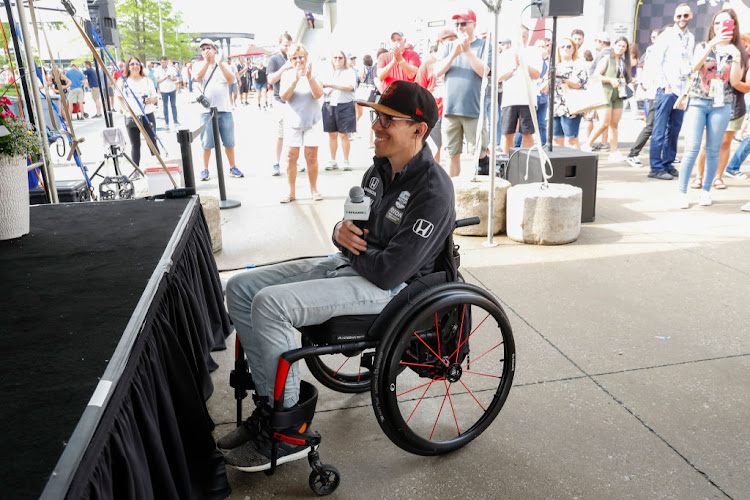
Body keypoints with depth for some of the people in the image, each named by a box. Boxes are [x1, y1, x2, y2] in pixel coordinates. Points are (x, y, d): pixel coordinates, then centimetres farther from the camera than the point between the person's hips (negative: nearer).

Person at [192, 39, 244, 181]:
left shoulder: (223, 65, 11)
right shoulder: (199, 66, 8)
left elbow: (231, 80, -7)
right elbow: (198, 77, -13)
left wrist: (220, 63, -16)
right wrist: (207, 61, -20)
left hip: (225, 110, 1)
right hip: (207, 110, -1)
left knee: (229, 142, 6)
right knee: (207, 143, 2)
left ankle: (232, 167, 18)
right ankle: (205, 169, 12)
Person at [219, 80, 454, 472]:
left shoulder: (433, 191, -19)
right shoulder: (380, 169, 10)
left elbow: (390, 271, -24)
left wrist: (352, 247, -6)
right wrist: (341, 232, -6)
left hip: (389, 288, -9)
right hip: (351, 264, 10)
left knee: (269, 305, -26)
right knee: (240, 289, 1)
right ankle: (268, 404, 6)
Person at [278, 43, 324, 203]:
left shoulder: (313, 74, 3)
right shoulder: (287, 75, 5)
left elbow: (318, 95, -11)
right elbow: (284, 96, -10)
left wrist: (309, 78, -24)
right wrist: (296, 79, -22)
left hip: (312, 121, 0)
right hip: (293, 121, 1)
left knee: (311, 155, -2)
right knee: (291, 156, -4)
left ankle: (314, 189, 11)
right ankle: (291, 192, 6)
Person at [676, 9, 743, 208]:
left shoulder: (736, 52, 12)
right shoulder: (703, 46, 9)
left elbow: (734, 81, 0)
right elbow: (695, 67, -13)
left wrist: (736, 57, -10)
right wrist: (712, 44, -24)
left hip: (721, 106, 2)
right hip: (697, 102, -2)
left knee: (713, 150, 3)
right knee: (692, 149, -10)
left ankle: (705, 190, 12)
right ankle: (682, 192, -6)